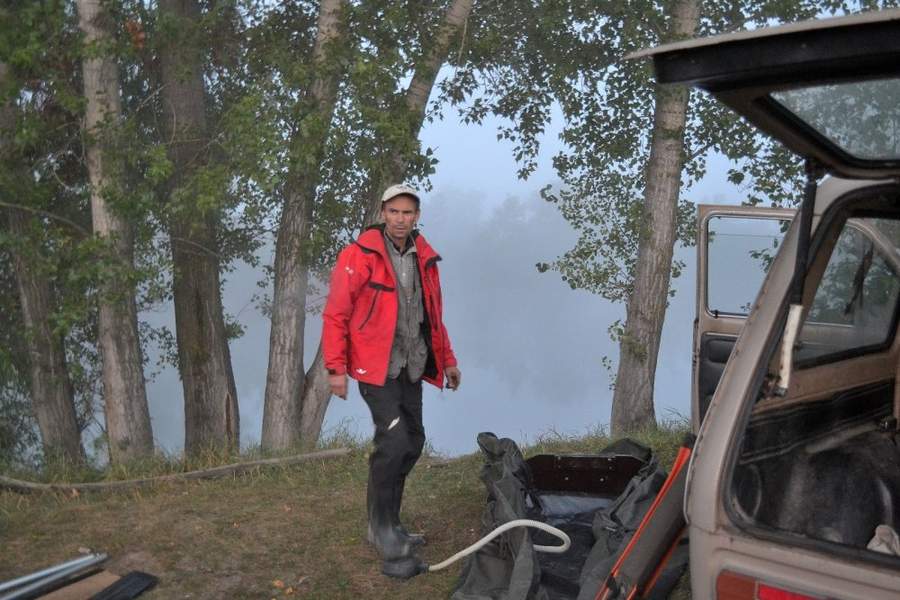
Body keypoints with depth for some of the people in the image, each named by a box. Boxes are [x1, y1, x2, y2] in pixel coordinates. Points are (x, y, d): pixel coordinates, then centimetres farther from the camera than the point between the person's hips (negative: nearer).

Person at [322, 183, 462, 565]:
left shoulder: (424, 258, 10)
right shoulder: (359, 255, -9)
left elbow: (433, 316, 20)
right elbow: (335, 315, -9)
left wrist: (447, 360, 18)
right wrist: (336, 368, -14)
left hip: (411, 367, 7)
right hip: (375, 366, -7)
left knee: (413, 441, 9)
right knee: (394, 438, -16)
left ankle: (389, 522, 23)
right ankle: (381, 525, 1)